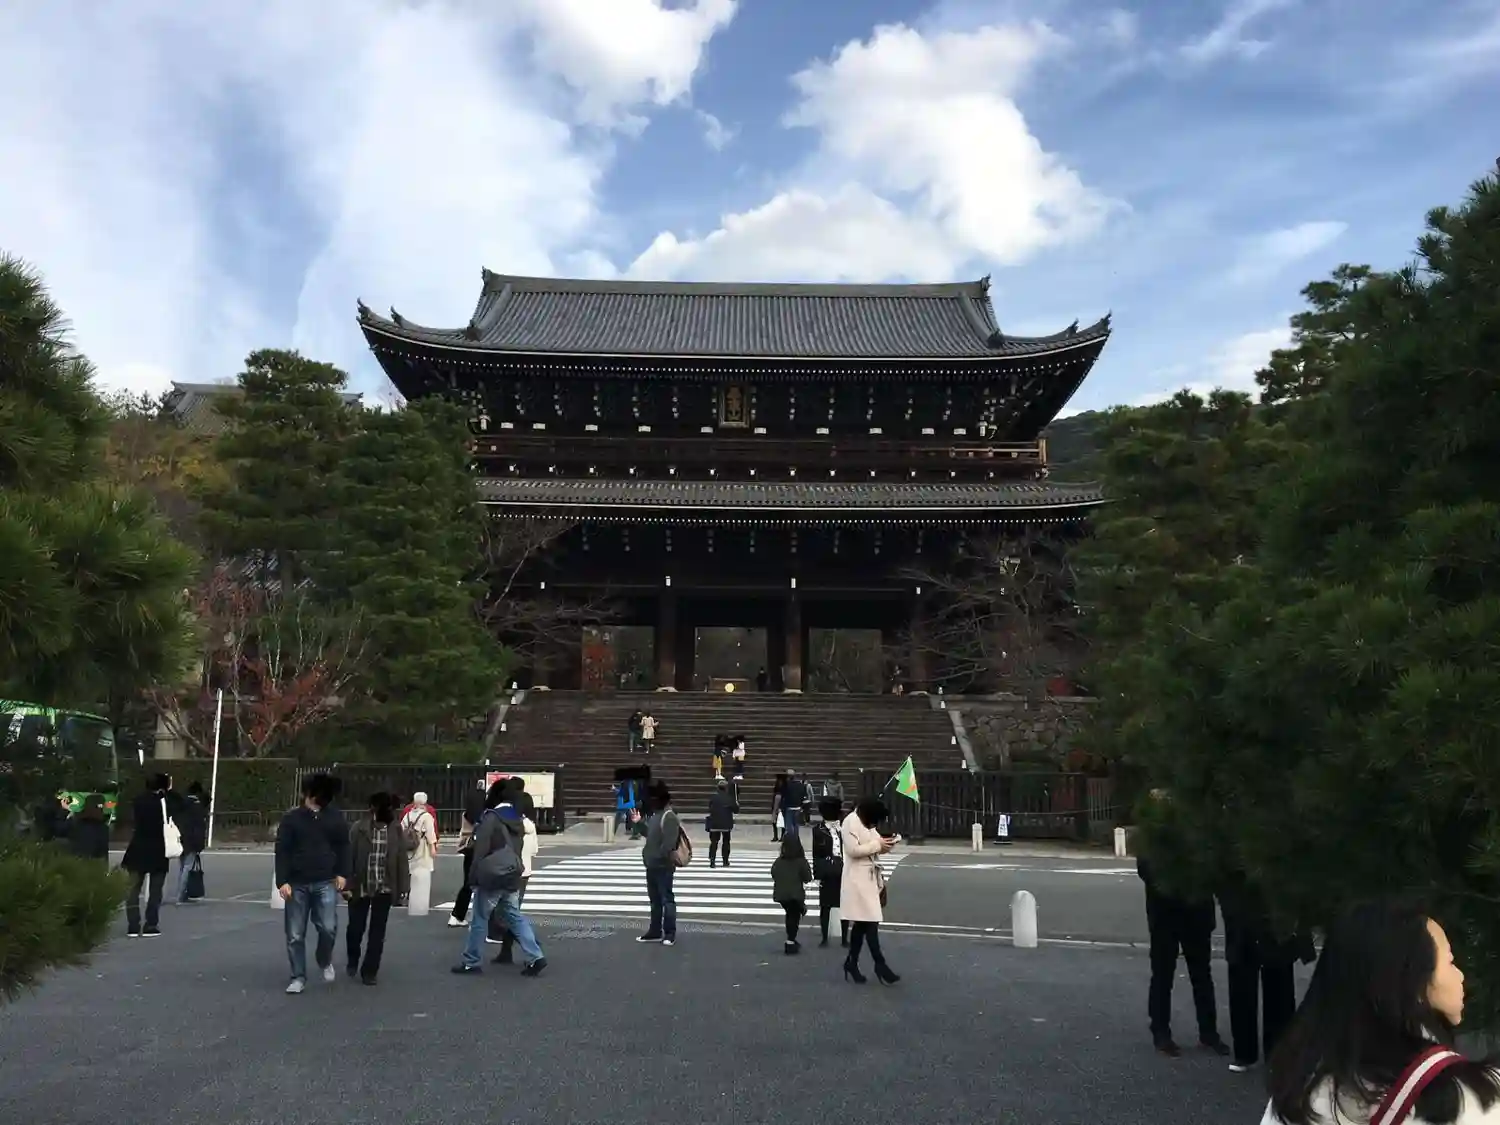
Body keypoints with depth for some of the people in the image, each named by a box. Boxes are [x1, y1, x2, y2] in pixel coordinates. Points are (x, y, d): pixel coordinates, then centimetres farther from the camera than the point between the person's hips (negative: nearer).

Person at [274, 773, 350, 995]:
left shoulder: (336, 818, 3)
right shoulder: (291, 819, -1)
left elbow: (343, 847, 9)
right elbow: (282, 851, -2)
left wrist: (342, 873, -1)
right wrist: (282, 881, -9)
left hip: (326, 883, 0)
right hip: (297, 884, 0)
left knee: (328, 928, -9)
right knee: (295, 935, 4)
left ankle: (325, 961, 20)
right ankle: (298, 977, 18)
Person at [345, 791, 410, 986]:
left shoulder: (395, 830, -1)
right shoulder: (358, 828, -7)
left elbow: (401, 860, 1)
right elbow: (348, 857, -7)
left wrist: (401, 887, -2)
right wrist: (347, 885, -10)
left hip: (384, 889, 1)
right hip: (360, 887, -1)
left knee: (377, 933, 4)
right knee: (356, 928, 11)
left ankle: (369, 971, 15)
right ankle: (353, 960, 38)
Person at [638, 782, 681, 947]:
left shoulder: (669, 817, -18)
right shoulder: (656, 814, 13)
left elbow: (669, 842, -25)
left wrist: (660, 857, -25)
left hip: (663, 866, -10)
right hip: (652, 865, 10)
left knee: (666, 899, -1)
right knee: (655, 900, 16)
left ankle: (670, 933, 6)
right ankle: (655, 931, 24)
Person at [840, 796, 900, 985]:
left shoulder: (866, 823, 14)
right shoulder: (851, 822, -14)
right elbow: (853, 850, -22)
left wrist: (884, 844, 3)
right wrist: (877, 845, -18)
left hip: (870, 877, 9)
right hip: (858, 879, -9)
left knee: (862, 923, 11)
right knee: (870, 922, -8)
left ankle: (851, 963, 18)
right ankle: (880, 965, -3)